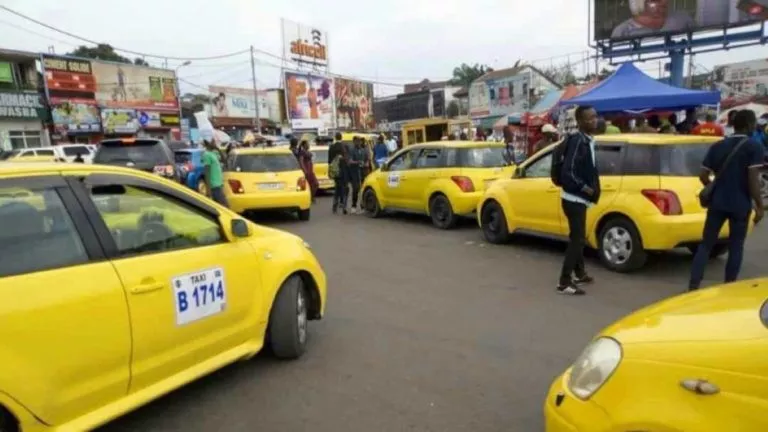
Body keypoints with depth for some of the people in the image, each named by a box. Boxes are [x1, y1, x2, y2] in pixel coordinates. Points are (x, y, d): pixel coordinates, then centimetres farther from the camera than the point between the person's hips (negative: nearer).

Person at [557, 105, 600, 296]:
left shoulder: (587, 141, 11)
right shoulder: (577, 141, -19)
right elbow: (567, 173, -25)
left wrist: (593, 189, 7)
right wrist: (587, 189, -18)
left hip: (579, 198, 10)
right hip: (574, 198, -10)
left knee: (578, 237, 20)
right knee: (577, 239, -9)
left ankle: (579, 273, 34)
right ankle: (564, 282, -5)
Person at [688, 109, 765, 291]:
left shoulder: (717, 146, 8)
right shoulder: (754, 147, -6)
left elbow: (703, 176, 7)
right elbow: (753, 180, -14)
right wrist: (759, 206, -7)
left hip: (717, 203, 3)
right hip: (740, 205, -3)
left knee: (706, 244, 7)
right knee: (736, 246, 10)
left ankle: (693, 285, 0)